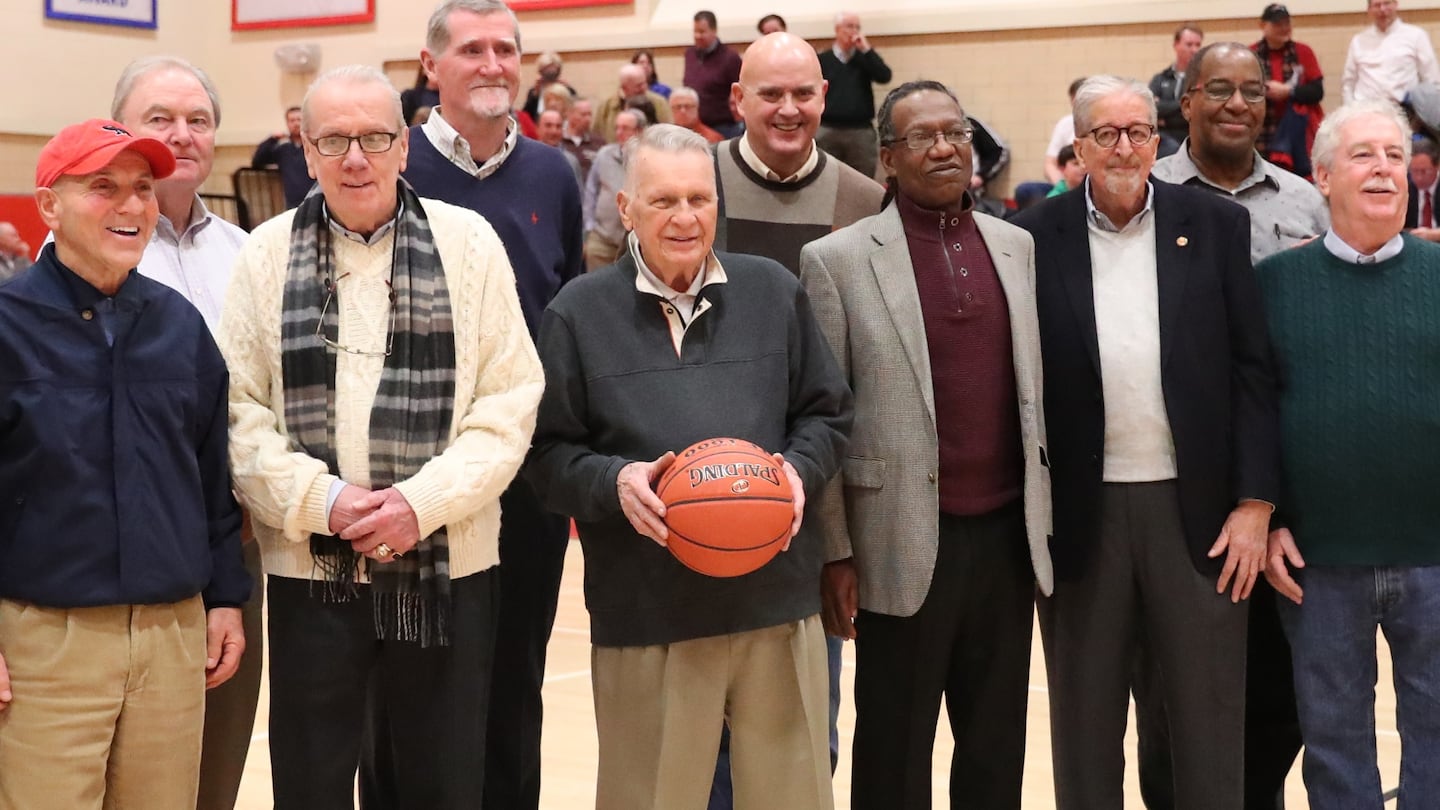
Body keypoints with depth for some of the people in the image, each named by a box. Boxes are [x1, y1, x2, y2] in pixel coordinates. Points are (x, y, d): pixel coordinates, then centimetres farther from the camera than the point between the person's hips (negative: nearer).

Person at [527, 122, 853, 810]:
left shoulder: (774, 292, 7)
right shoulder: (579, 311, 1)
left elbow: (827, 414, 13)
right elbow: (549, 451, 2)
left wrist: (798, 467, -7)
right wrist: (613, 481, -17)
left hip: (776, 597, 2)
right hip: (643, 613, -2)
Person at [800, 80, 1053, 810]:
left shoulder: (1017, 247, 9)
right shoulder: (838, 260, -4)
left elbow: (1040, 386, 13)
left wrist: (1046, 517, 11)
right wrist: (834, 553, -6)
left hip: (1008, 536, 4)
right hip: (906, 543, -4)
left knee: (998, 749, 13)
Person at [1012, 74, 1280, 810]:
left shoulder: (1217, 226, 1)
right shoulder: (1035, 239, 0)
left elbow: (1253, 370, 0)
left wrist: (1254, 503, -5)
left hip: (1198, 507, 0)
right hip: (1081, 514, 0)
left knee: (1209, 722, 9)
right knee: (1086, 721, 12)